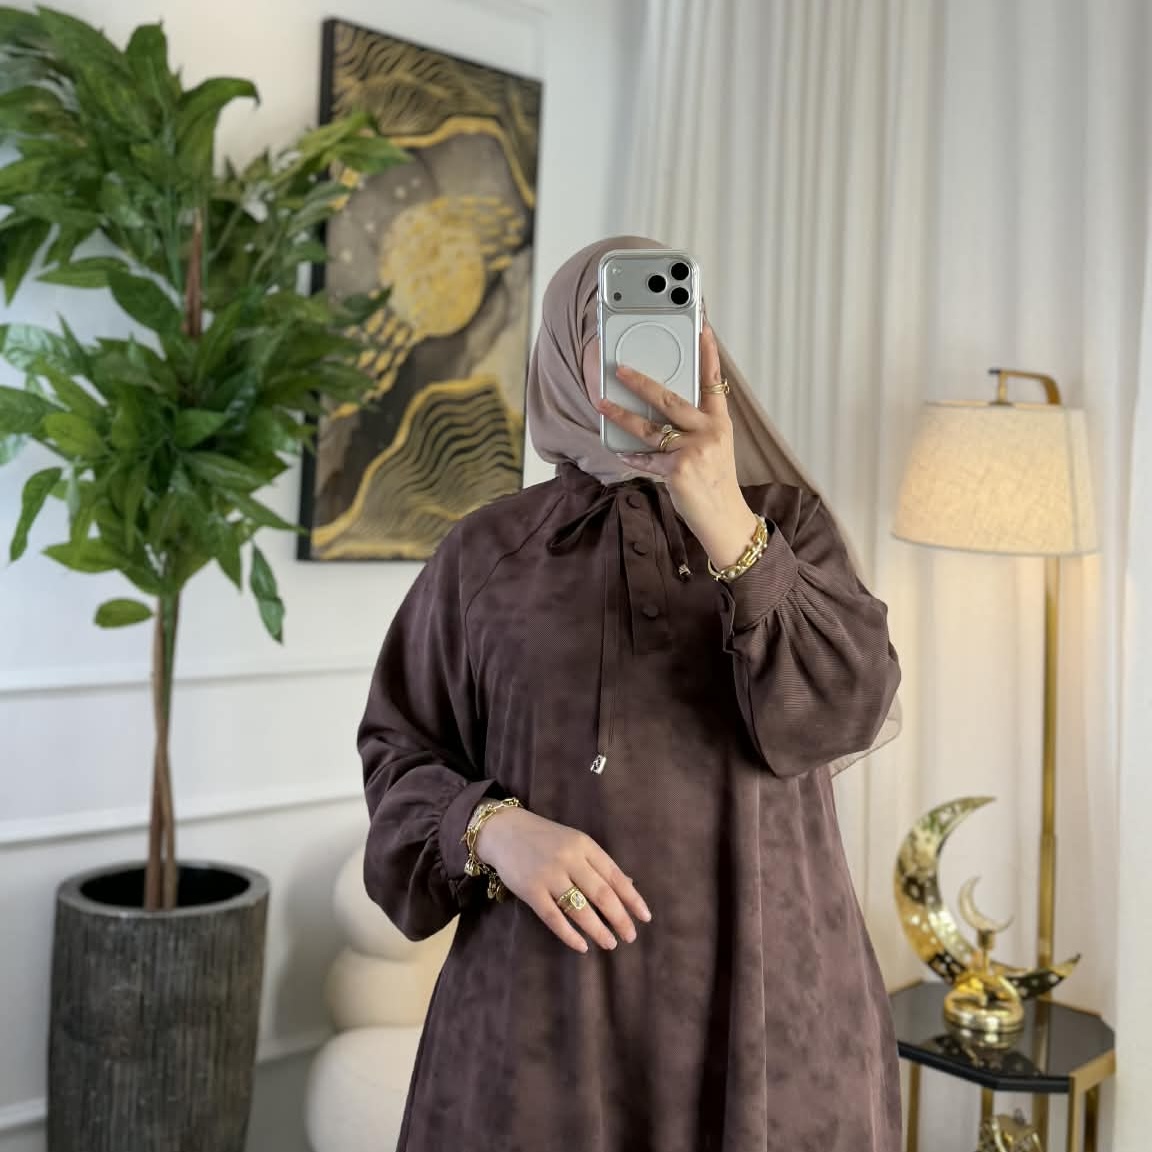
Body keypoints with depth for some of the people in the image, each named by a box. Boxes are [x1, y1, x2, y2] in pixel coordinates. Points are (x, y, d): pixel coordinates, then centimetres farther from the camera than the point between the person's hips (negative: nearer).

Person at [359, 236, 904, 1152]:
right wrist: (492, 829, -14)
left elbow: (850, 710, -12)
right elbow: (398, 750, 5)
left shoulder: (787, 520, 3)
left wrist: (725, 522, -23)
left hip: (766, 991, 1)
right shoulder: (488, 552, 2)